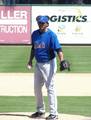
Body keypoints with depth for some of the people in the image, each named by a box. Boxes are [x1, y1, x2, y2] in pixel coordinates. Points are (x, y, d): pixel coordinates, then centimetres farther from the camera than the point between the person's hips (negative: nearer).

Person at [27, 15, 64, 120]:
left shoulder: (51, 34, -14)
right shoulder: (34, 34, 6)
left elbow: (58, 49, -22)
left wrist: (62, 61, -36)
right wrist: (30, 60, 10)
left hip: (49, 63, -7)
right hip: (38, 64, 7)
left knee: (50, 87, -8)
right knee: (37, 87, 13)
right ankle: (40, 111, 28)